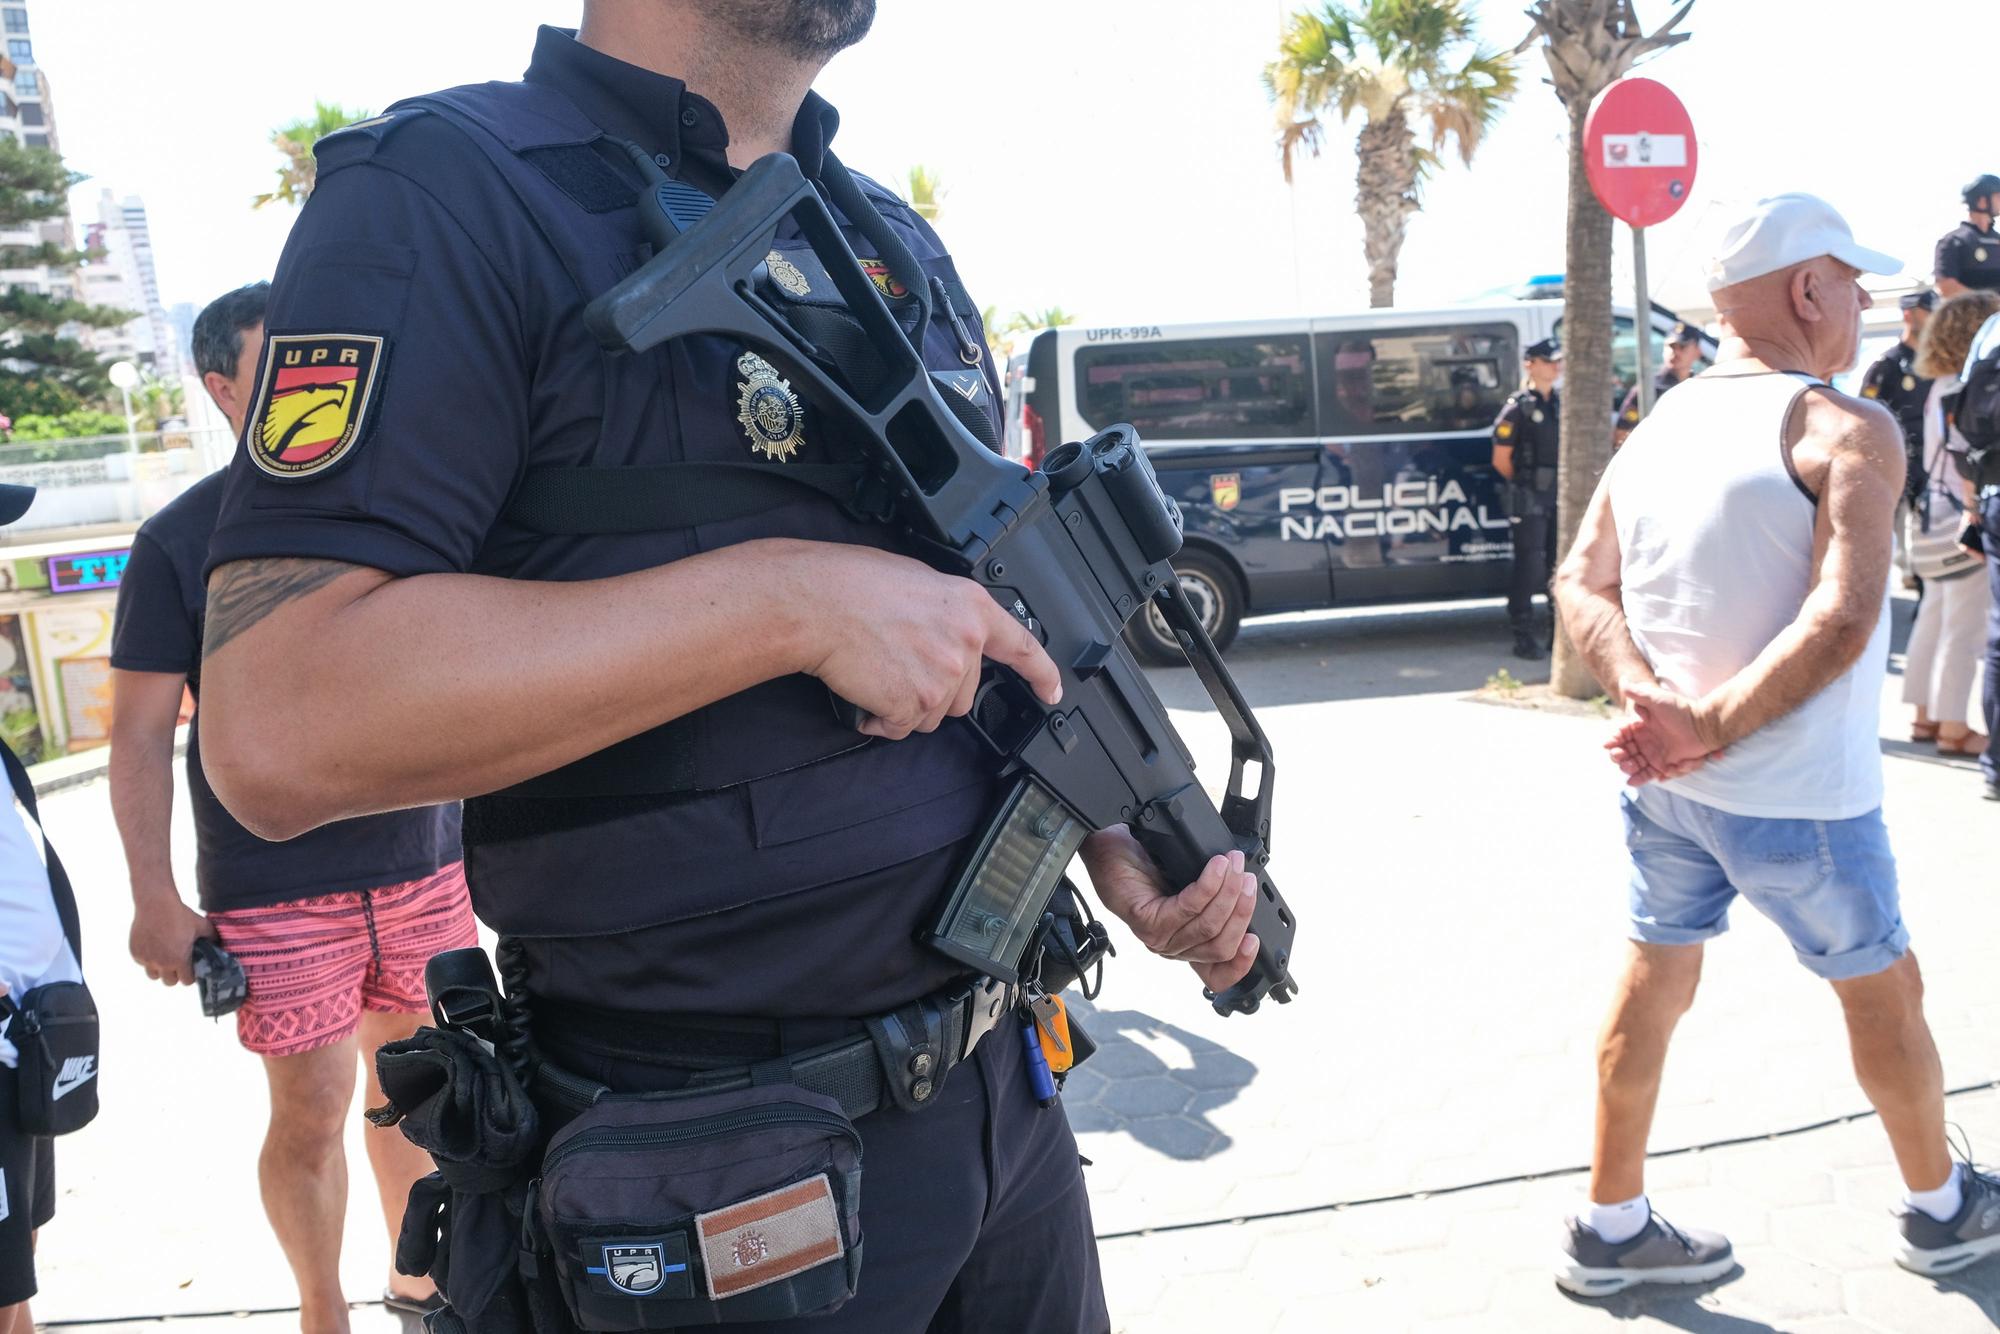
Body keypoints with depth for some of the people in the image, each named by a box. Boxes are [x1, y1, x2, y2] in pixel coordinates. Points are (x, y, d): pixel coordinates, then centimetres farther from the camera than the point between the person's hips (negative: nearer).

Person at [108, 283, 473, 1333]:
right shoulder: (180, 540, -3)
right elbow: (141, 733, -3)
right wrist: (155, 900, -8)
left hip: (425, 862, 3)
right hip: (275, 892, -3)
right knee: (311, 1113, 3)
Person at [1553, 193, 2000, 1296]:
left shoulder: (1656, 427, 5)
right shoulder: (1847, 430, -15)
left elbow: (1579, 585, 0)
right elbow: (1841, 621, -28)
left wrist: (1648, 696, -12)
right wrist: (1711, 730, -23)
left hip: (1663, 784, 6)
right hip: (1795, 794, -6)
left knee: (1654, 982, 16)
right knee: (1883, 994, 17)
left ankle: (1609, 1231, 26)